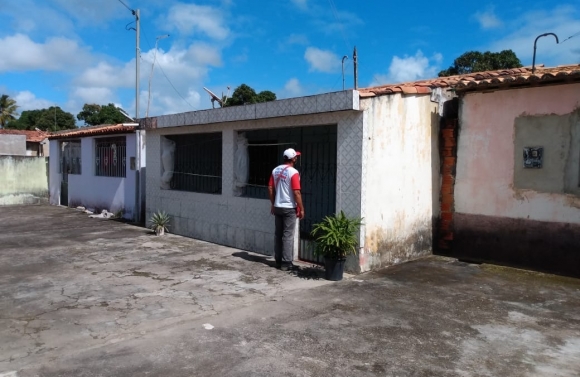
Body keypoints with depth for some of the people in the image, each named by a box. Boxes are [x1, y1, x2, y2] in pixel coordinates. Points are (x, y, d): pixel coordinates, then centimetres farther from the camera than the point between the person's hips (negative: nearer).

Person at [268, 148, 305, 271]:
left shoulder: (275, 170, 6)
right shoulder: (293, 172, -14)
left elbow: (270, 189, 8)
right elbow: (296, 193, -18)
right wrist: (301, 209, -10)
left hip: (278, 207, 6)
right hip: (289, 208, -6)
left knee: (278, 234, 12)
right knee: (288, 235, -1)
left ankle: (278, 261, 18)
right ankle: (286, 263, 2)